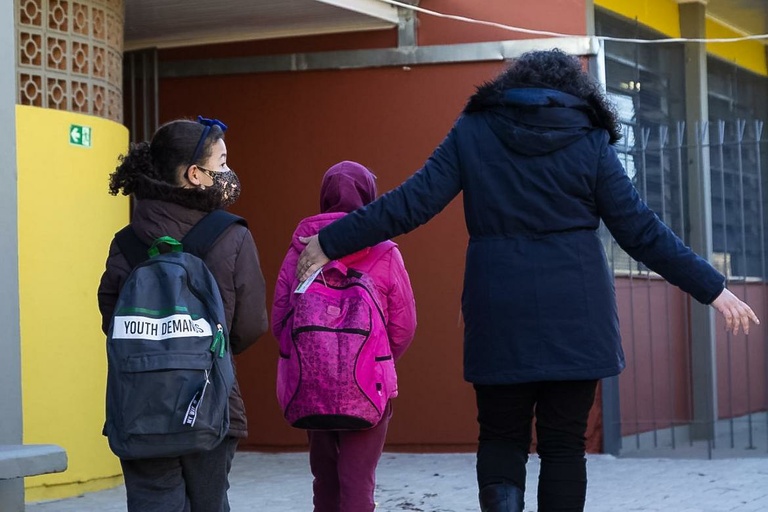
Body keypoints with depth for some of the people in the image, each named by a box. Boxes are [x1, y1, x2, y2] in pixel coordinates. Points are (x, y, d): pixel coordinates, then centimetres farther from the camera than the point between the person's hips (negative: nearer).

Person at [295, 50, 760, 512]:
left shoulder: (474, 132, 4)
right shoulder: (590, 142, 1)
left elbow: (411, 203, -1)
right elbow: (641, 230, -2)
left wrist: (331, 243, 6)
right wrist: (712, 288, 5)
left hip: (501, 317, 1)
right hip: (575, 317, -1)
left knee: (502, 436, 13)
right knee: (564, 444, 7)